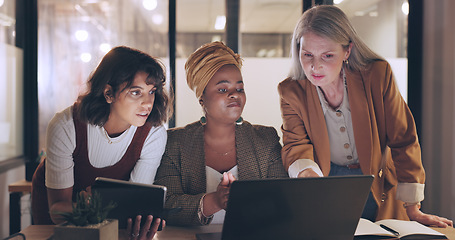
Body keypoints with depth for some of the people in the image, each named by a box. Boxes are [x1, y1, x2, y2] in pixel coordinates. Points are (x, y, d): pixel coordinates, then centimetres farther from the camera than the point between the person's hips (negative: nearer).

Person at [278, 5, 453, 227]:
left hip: (378, 192, 0)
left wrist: (412, 210, -7)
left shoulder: (378, 75, -12)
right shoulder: (291, 91, -7)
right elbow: (295, 146, -9)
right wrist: (307, 173, -35)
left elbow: (403, 142, -7)